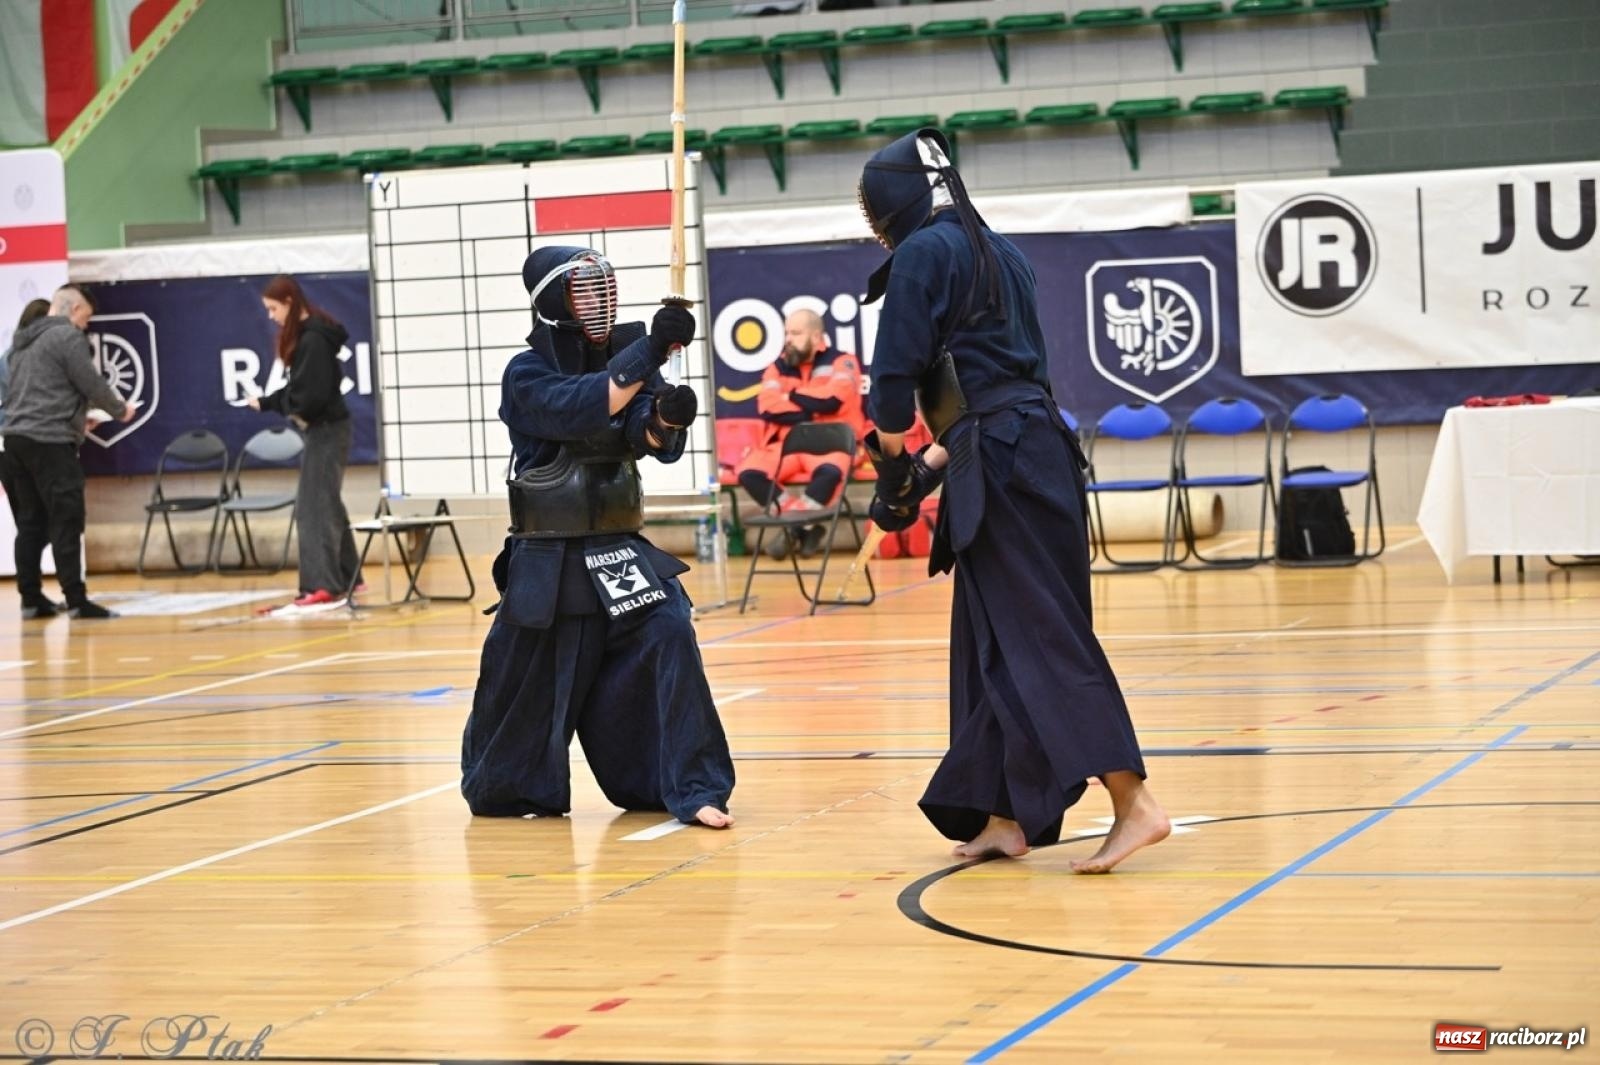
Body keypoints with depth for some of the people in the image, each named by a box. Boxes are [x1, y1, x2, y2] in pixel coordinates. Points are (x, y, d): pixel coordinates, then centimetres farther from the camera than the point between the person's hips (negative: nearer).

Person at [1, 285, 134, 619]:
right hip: (50, 442, -8)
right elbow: (92, 384, -9)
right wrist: (119, 410, 10)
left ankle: (31, 598, 10)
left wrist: (77, 417, 25)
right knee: (66, 522, -7)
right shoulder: (68, 336, -6)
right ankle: (76, 600, -9)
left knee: (30, 523, 10)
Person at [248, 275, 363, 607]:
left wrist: (298, 411, -5)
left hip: (326, 429, -10)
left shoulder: (313, 339, -19)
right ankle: (347, 576, 24)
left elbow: (314, 393, -23)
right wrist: (265, 403, 13)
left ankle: (323, 584, -11)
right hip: (322, 429, 10)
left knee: (314, 507, -9)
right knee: (326, 504, 16)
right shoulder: (304, 335, 10)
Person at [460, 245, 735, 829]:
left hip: (618, 551, 2)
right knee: (523, 686, 8)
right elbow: (580, 408, -28)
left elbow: (654, 439, -12)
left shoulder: (626, 359, 3)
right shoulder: (527, 375, -8)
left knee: (667, 634, -20)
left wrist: (668, 417, -36)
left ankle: (692, 788, -16)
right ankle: (500, 788, 36)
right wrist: (650, 351, -37)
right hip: (547, 561, -2)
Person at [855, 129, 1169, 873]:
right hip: (1034, 448, 9)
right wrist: (932, 464, 21)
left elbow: (896, 376, -9)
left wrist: (893, 469, 6)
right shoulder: (998, 254, 20)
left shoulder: (923, 253, -7)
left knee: (1041, 637, -10)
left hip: (1002, 465, -9)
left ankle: (1133, 805, -14)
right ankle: (1003, 816, 16)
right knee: (994, 641, 13)